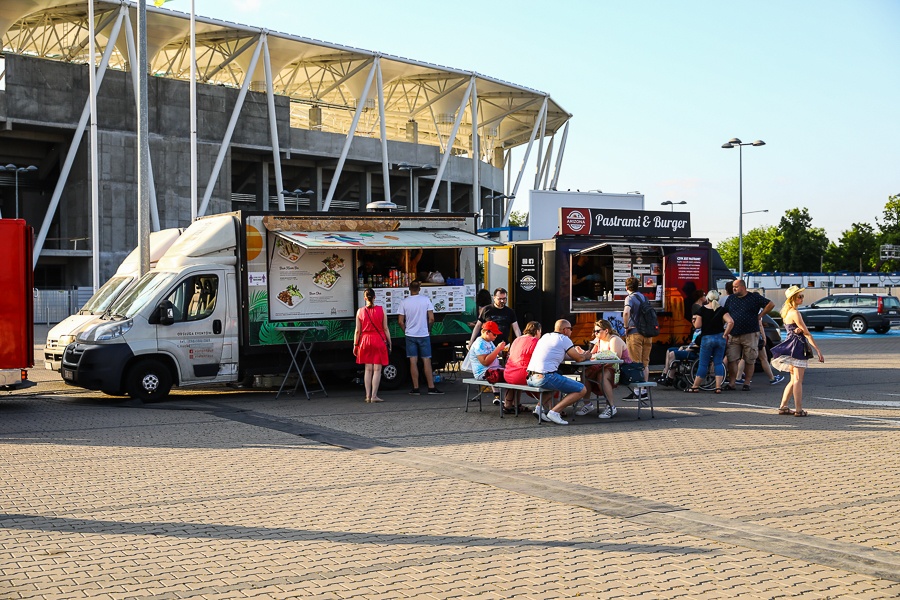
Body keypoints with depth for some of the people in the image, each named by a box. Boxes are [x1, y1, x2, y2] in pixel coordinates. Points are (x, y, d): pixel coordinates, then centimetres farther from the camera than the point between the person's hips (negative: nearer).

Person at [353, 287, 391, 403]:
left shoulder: (360, 311, 0)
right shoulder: (381, 310, -3)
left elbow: (357, 331, 2)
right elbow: (385, 329, -2)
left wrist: (355, 345, 9)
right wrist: (389, 343, 6)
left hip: (365, 341, 2)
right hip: (379, 341, -2)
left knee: (368, 369, 9)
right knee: (377, 369, 0)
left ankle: (368, 396, 8)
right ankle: (374, 396, -4)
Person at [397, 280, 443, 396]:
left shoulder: (404, 302, -3)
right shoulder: (426, 300, -5)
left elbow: (400, 321, -2)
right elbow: (431, 319, -6)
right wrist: (428, 329, 11)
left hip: (410, 335, 1)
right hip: (423, 334, -1)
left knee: (413, 361, 3)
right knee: (426, 361, 3)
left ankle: (415, 388, 4)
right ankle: (431, 388, 1)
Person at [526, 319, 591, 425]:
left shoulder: (545, 336, 23)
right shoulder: (564, 339, 2)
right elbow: (579, 359, 6)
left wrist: (580, 354, 33)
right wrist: (586, 355, 29)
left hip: (529, 378, 8)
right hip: (545, 377, -8)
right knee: (582, 390, 0)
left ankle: (540, 407, 15)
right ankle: (554, 412, -13)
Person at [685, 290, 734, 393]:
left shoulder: (701, 310, -4)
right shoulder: (722, 310, 0)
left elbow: (697, 326, -8)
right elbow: (730, 322, -13)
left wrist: (694, 320, 12)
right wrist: (725, 334, -5)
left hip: (706, 338, -2)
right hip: (720, 338, 2)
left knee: (703, 364, 5)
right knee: (719, 363, 8)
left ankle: (695, 387, 9)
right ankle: (718, 387, 2)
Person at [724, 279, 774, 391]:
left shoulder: (754, 297, 1)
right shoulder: (731, 299, 13)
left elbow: (770, 304, 3)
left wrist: (760, 315, 1)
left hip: (750, 335, -3)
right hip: (733, 335, 3)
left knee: (749, 360, 1)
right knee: (731, 360, -2)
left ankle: (746, 383, 9)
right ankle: (731, 383, 3)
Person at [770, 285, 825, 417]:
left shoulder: (787, 312, 13)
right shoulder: (795, 313, -15)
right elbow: (807, 333, -15)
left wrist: (798, 330, -18)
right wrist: (818, 351, -14)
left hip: (791, 346, 9)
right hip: (797, 347, -9)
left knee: (794, 380, 14)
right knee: (798, 380, -7)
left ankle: (783, 407, 14)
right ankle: (799, 410, -6)